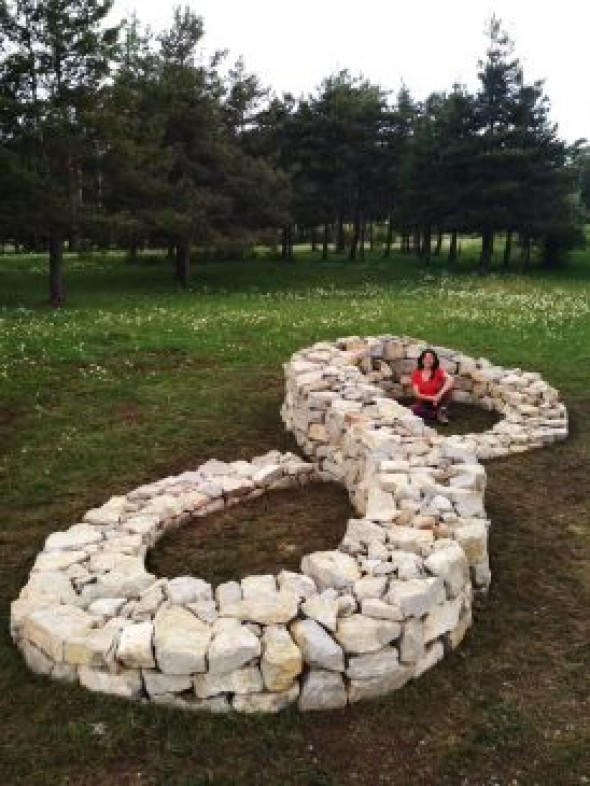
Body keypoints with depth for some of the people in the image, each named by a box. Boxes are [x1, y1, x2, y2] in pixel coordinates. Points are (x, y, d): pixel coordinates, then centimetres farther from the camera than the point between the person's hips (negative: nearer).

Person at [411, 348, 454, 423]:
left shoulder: (438, 371, -7)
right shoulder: (416, 374, -5)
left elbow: (450, 379, -28)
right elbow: (417, 394, -9)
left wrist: (439, 395, -39)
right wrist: (432, 398, -24)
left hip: (437, 402, 0)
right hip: (424, 402, 0)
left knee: (447, 386, -24)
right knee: (414, 408, -33)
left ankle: (442, 410, -19)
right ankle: (438, 414, -18)